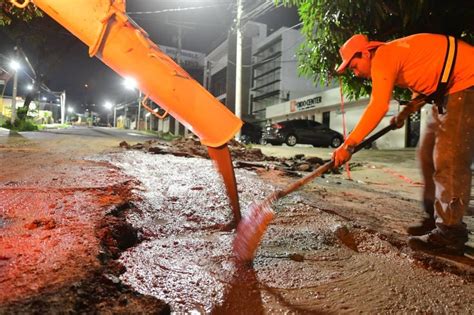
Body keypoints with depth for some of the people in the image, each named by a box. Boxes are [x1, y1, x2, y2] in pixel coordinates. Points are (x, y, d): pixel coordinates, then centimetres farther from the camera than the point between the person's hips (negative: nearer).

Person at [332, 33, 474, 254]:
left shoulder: (383, 58, -18)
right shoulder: (392, 56, 12)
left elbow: (378, 107, -30)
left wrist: (348, 144, -30)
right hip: (448, 89, 10)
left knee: (449, 160, -15)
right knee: (428, 154, 9)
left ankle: (450, 234, -12)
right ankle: (436, 219, 15)